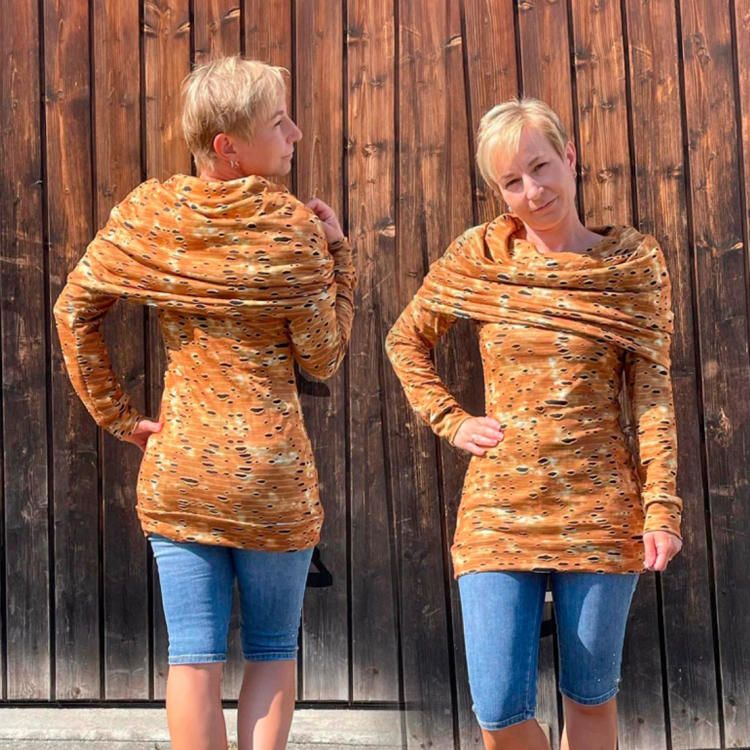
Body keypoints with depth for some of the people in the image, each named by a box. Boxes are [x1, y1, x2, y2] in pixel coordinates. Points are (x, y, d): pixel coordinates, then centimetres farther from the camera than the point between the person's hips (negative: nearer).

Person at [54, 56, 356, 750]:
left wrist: (117, 415, 11)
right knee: (272, 651, 14)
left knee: (195, 656, 7)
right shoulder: (293, 227, -11)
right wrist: (336, 252, 2)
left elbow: (74, 309, 5)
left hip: (176, 470, 3)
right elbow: (322, 356, -5)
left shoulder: (146, 214, 1)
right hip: (272, 474, -3)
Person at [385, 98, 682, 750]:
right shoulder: (478, 255, 3)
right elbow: (406, 340, 16)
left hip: (600, 509, 0)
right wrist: (451, 422, 4)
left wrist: (662, 507, -7)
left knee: (591, 698, 9)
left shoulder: (635, 261, 1)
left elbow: (653, 391, 0)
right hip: (499, 508, 1)